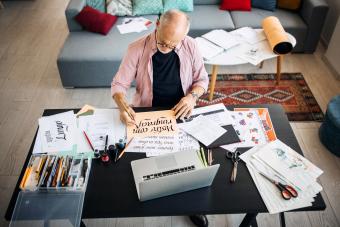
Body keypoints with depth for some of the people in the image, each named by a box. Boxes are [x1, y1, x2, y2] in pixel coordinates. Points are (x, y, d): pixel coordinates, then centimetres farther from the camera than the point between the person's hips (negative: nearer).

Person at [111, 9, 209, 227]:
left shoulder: (191, 47, -9)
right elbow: (119, 84, -8)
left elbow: (202, 79, 3)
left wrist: (192, 96, -19)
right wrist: (123, 104, -30)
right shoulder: (136, 49, -14)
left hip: (181, 113, 1)